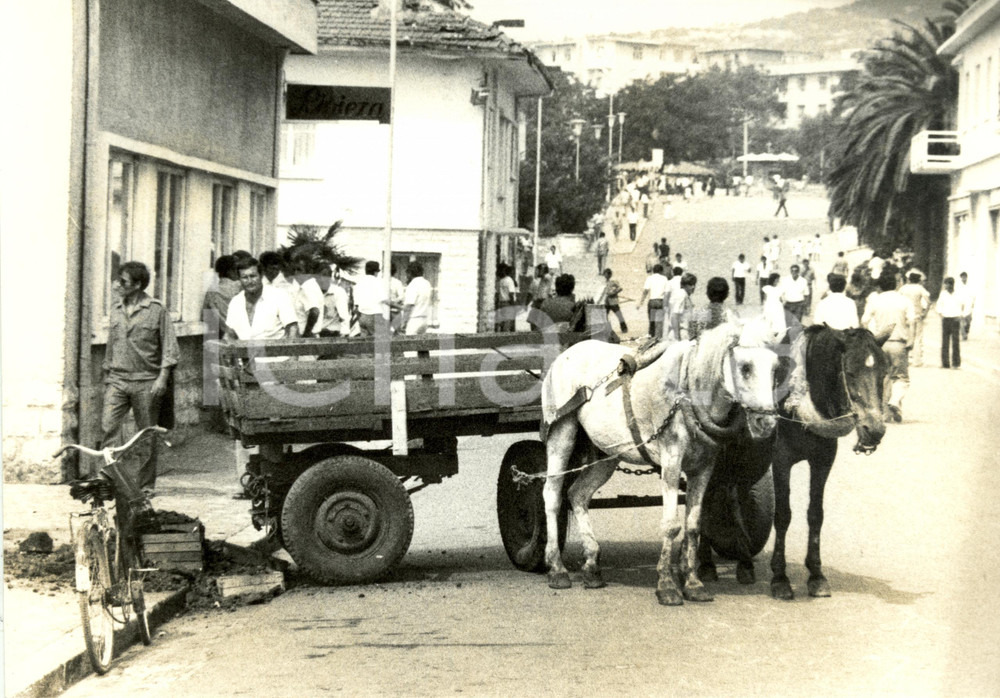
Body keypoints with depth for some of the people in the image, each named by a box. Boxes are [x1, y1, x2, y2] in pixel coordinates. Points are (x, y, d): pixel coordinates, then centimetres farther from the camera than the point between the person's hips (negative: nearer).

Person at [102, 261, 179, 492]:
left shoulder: (156, 310, -3)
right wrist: (107, 374, 18)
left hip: (146, 381, -4)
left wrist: (162, 378, -12)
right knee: (108, 427, -12)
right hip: (117, 380, 4)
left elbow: (169, 348, -3)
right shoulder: (115, 309, 12)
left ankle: (145, 484, 12)